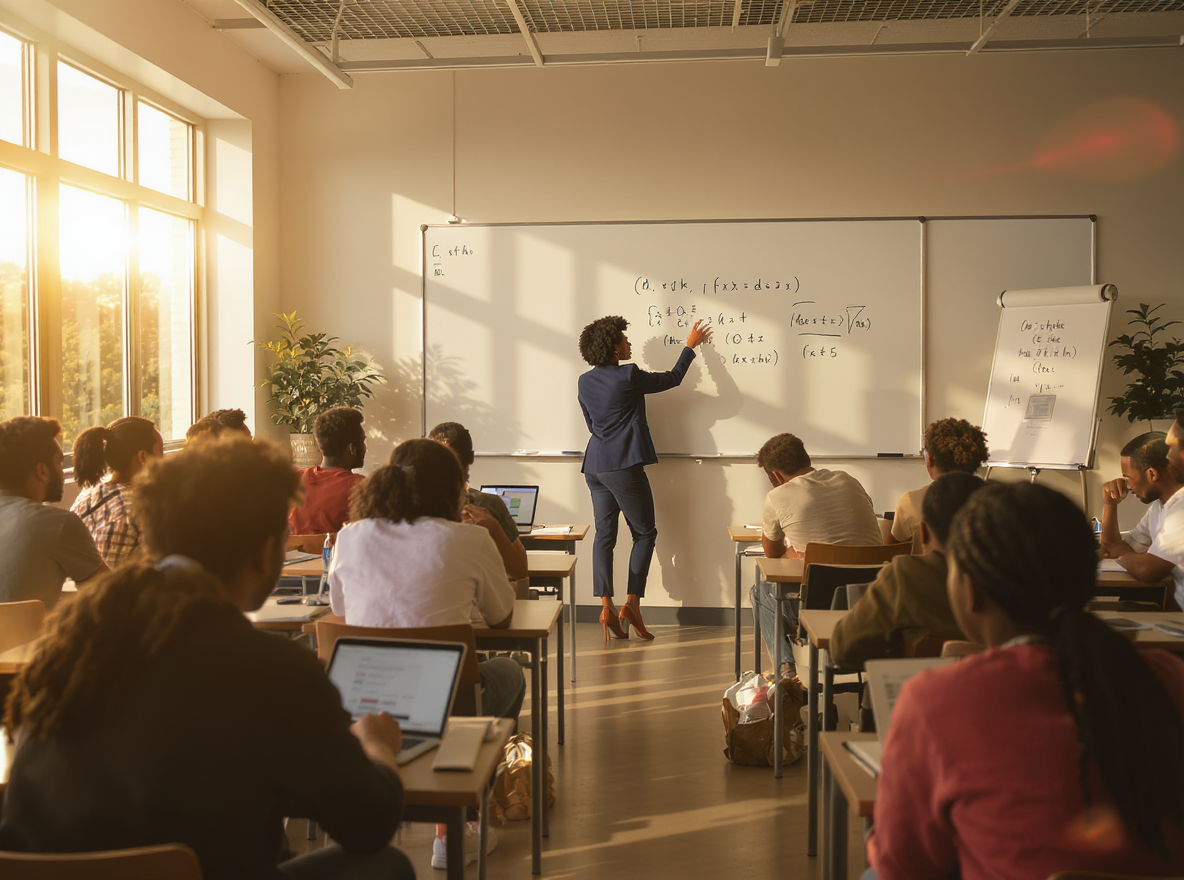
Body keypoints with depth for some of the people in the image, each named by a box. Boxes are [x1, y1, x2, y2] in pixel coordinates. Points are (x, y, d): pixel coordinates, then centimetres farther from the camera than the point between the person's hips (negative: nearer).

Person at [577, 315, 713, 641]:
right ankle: (632, 603, -1)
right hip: (623, 466, -7)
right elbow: (672, 379, 2)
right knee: (645, 533, 5)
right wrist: (691, 345, 14)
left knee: (604, 534, 8)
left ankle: (607, 607, 5)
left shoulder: (585, 382, 9)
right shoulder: (628, 376, -11)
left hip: (595, 465, 7)